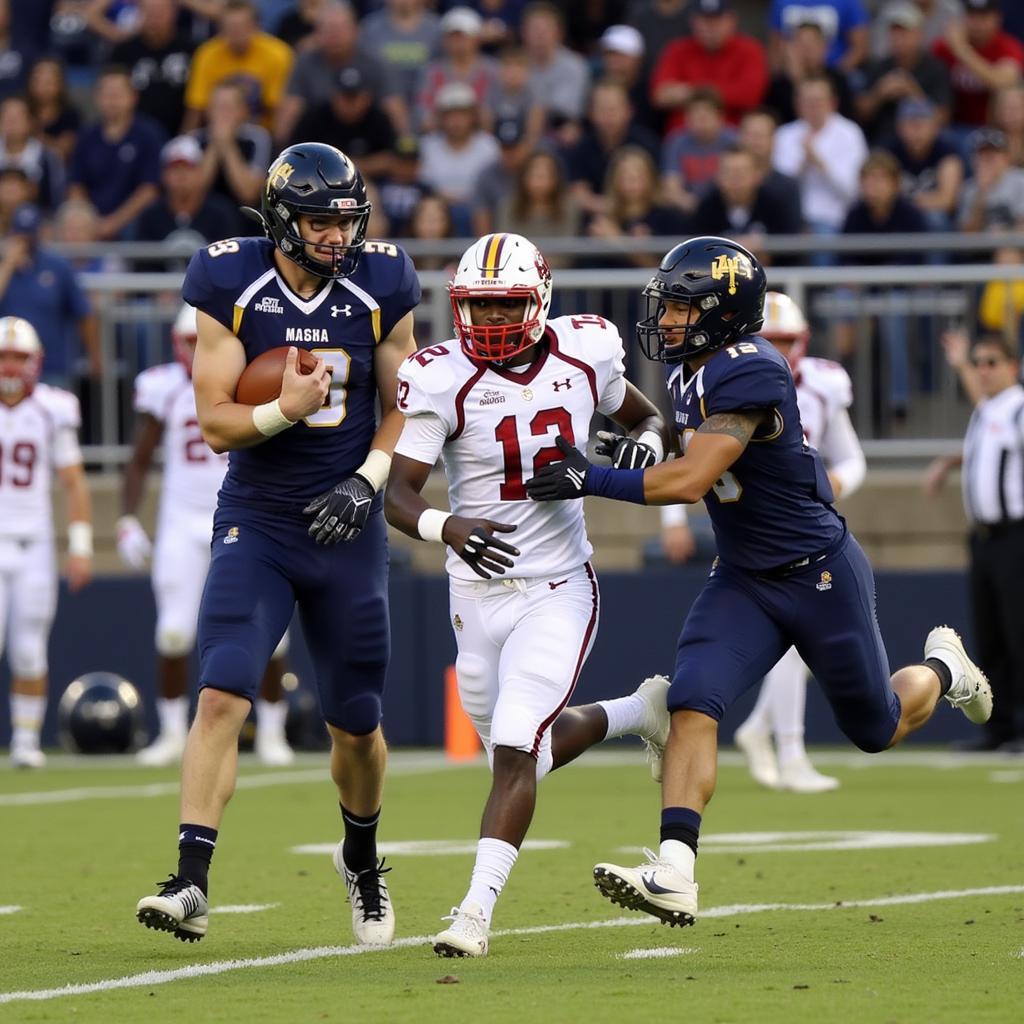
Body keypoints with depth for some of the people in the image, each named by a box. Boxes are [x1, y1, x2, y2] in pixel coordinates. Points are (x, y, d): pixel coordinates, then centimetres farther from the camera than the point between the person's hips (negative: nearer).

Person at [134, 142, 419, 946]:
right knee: (222, 696, -19)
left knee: (357, 725, 9)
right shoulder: (232, 285, -8)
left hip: (345, 528, 2)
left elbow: (402, 408, 6)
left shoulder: (380, 288, -3)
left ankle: (362, 859, 37)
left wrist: (367, 480, -10)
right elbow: (216, 422, -7)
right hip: (256, 523, -2)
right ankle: (191, 885, -20)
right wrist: (284, 410, -26)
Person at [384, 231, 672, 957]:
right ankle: (639, 712, 45)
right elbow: (398, 493, -17)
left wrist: (646, 442, -10)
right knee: (527, 750, 17)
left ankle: (478, 910, -14)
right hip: (479, 593, 2)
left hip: (558, 591, -2)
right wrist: (445, 527, -39)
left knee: (516, 750, -17)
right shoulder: (443, 380, -13)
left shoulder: (584, 356, -5)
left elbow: (647, 416, 15)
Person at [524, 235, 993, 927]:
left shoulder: (750, 374, -26)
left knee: (878, 730, 11)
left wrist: (593, 481, -30)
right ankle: (674, 877, -23)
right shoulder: (689, 371, 1)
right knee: (693, 705, -16)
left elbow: (692, 481, -32)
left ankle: (941, 670, 46)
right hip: (743, 579, 7)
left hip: (821, 576, -7)